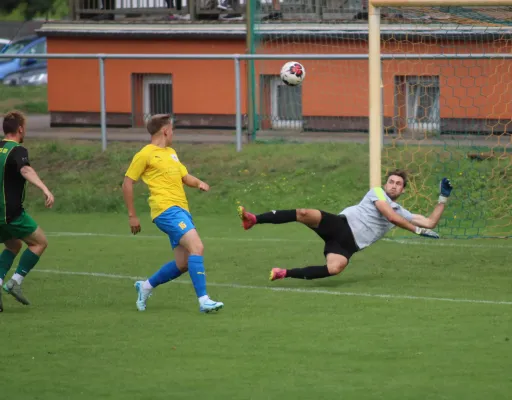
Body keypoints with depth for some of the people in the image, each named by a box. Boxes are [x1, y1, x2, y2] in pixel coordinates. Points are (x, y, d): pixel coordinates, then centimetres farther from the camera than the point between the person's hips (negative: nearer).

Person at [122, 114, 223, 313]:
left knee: (183, 263, 7)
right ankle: (203, 300, -27)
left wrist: (199, 183, 6)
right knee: (197, 246, -23)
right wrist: (132, 216, -2)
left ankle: (146, 286, 27)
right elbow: (127, 183, -1)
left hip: (181, 211, 9)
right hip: (166, 209, -9)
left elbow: (185, 176, 29)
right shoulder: (145, 154, -3)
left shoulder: (171, 153, 22)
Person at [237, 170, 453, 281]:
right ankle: (253, 220, -32)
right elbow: (390, 216, -7)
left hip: (349, 243, 2)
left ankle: (284, 274, -23)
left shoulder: (402, 213, 22)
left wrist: (443, 198, 13)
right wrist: (417, 230, -7)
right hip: (340, 225, -2)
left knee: (335, 268, -33)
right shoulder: (377, 192, 9)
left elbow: (430, 222, 21)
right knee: (305, 214, -32)